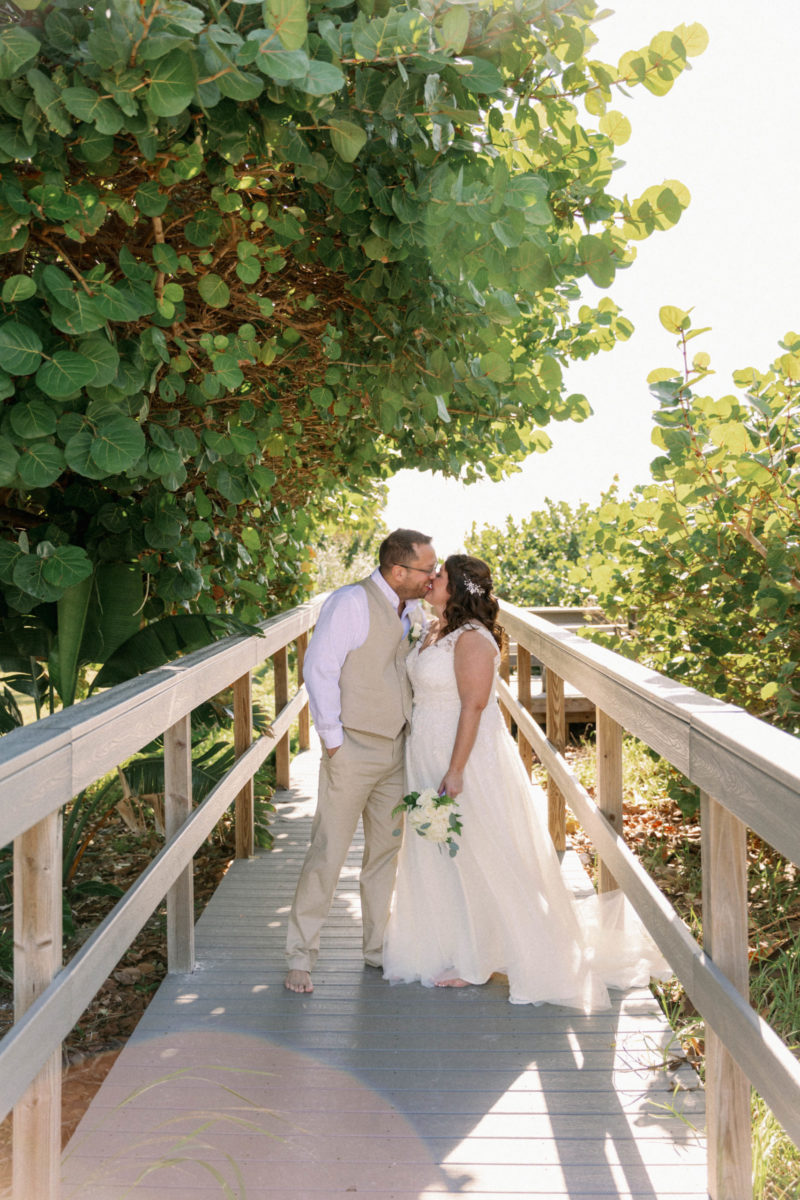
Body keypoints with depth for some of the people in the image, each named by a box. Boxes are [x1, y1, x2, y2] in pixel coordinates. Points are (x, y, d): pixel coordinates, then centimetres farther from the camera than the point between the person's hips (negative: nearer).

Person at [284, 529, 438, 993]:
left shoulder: (415, 610, 9)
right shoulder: (351, 603, -14)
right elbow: (319, 669, -15)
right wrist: (333, 740, -14)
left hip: (397, 750, 7)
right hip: (353, 750, -7)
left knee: (387, 851, 14)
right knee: (328, 854, -2)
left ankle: (378, 947, 28)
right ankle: (301, 957, 10)